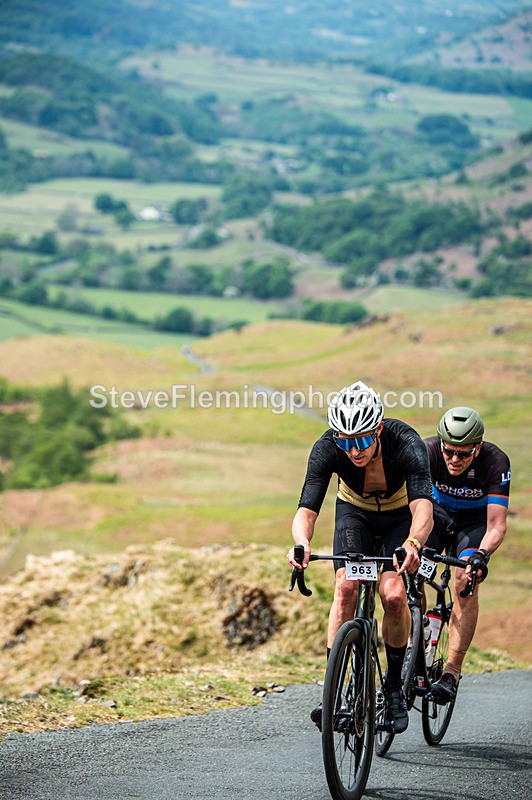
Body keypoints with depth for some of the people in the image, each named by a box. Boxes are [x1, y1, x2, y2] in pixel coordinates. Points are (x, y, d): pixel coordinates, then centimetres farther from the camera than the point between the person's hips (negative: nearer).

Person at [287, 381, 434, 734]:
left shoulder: (407, 443, -37)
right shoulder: (327, 448, -31)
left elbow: (424, 509, -49)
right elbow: (307, 509, -38)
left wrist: (412, 544, -70)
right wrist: (302, 542, -61)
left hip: (401, 516, -2)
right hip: (355, 512, 2)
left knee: (393, 594, -21)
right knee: (346, 586, -21)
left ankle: (395, 686, 1)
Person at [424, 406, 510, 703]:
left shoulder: (496, 462, -31)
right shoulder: (428, 451, -29)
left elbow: (497, 525, -33)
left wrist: (482, 555, -52)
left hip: (475, 520, -1)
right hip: (438, 512, 1)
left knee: (467, 583, -23)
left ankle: (452, 671, -21)